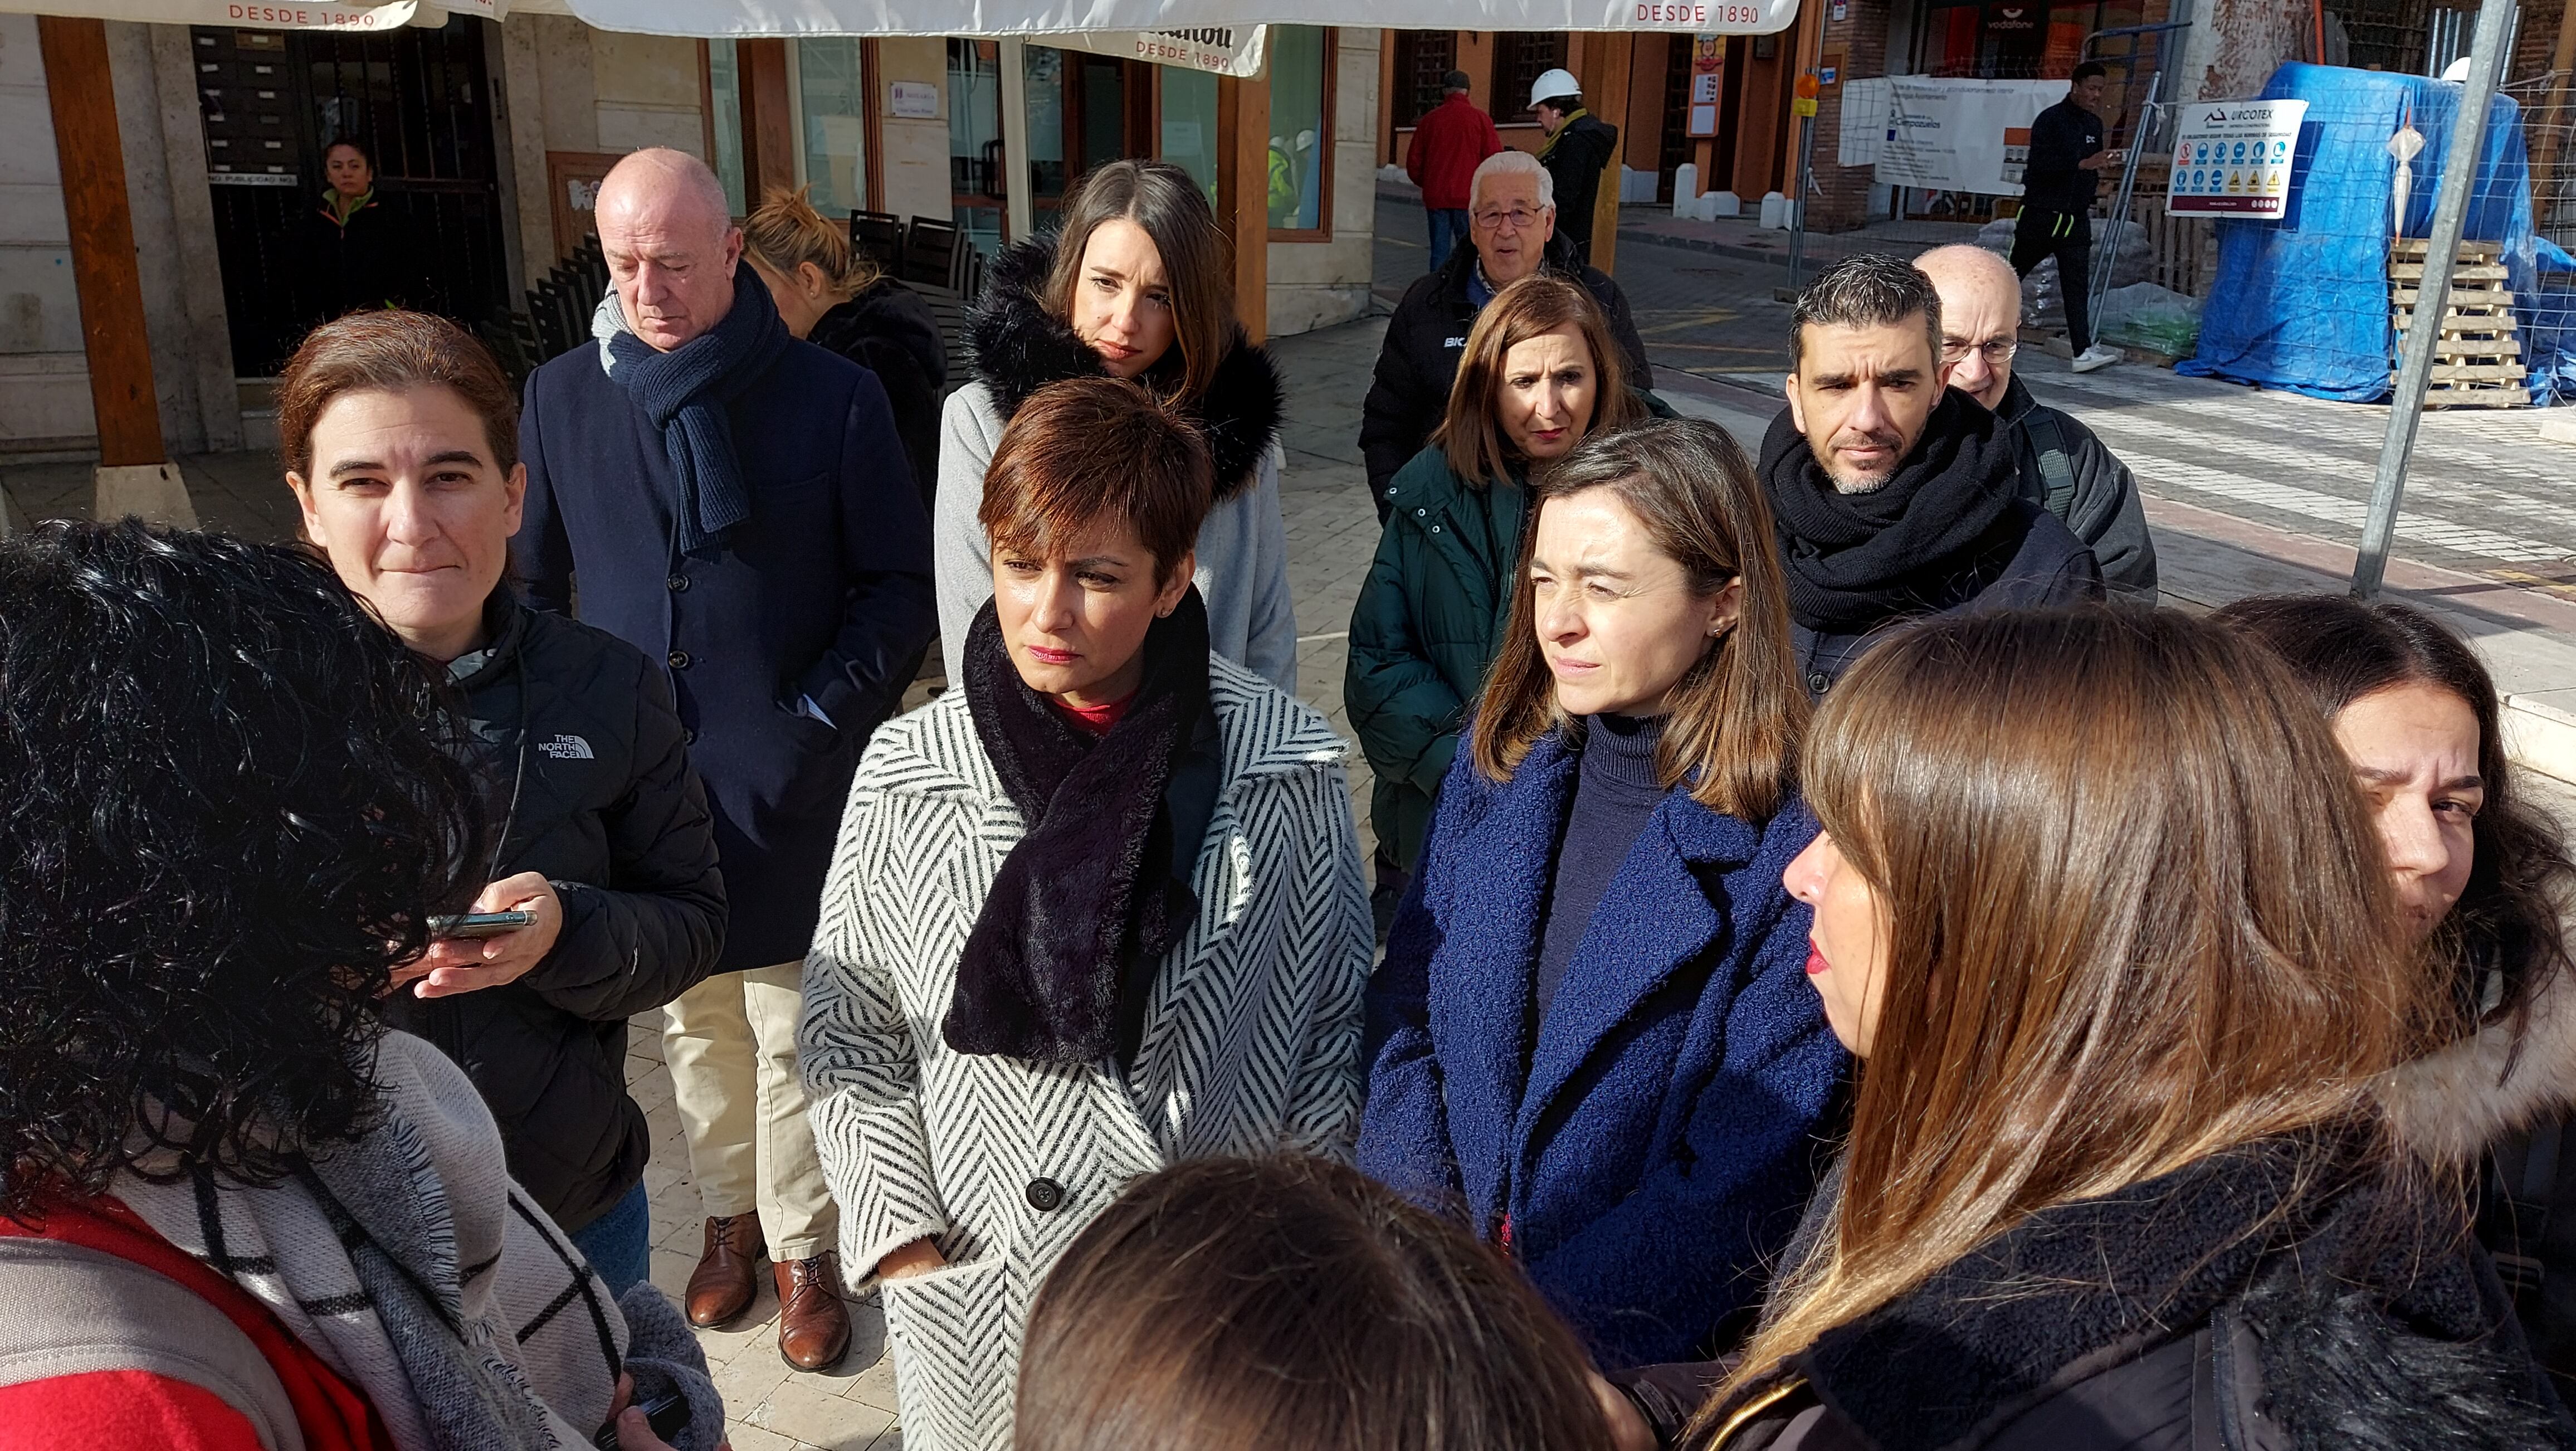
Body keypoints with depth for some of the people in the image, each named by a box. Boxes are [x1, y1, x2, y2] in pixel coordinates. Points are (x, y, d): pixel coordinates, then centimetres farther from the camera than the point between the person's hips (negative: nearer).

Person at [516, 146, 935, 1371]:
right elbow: (531, 581, 11)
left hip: (793, 789, -3)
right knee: (693, 1024, 18)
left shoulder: (834, 397, -6)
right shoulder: (562, 397, 3)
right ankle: (730, 1214, 39)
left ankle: (800, 1248, 27)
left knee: (794, 1036, 7)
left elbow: (901, 586, -1)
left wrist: (821, 709, -10)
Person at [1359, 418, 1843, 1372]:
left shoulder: (1796, 839, -12)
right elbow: (1403, 1013, 7)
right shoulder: (1498, 765, 5)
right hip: (1448, 1293, 5)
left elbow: (1742, 1176, -11)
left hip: (1645, 1356, -4)